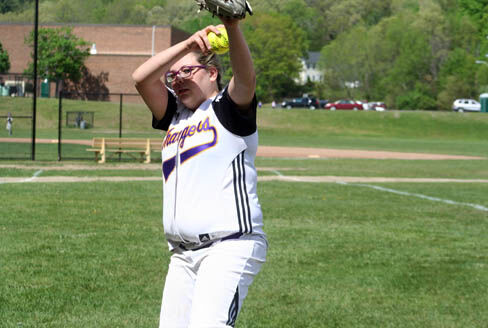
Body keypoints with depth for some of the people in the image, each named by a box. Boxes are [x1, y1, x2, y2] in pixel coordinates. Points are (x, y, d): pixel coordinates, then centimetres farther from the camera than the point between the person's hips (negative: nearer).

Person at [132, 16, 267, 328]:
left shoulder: (229, 109, 2)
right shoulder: (176, 116, 20)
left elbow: (246, 78, -20)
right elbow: (141, 77, 6)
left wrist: (233, 27, -38)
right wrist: (187, 44, -8)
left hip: (230, 246, -7)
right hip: (183, 253, 7)